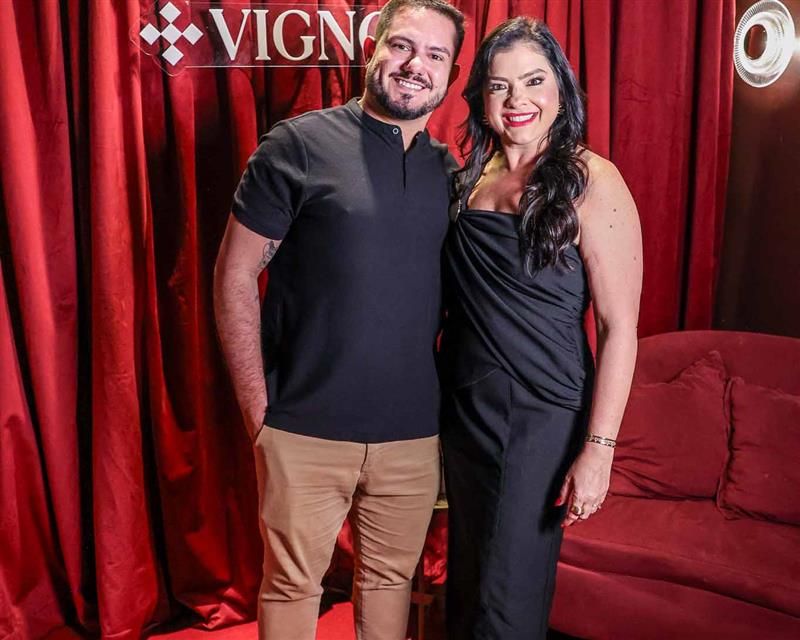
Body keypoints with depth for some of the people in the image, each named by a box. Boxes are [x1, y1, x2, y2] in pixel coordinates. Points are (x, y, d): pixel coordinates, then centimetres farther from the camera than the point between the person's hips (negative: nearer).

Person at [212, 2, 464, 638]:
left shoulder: (449, 172, 7)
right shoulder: (299, 144, -6)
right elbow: (235, 274, -6)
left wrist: (454, 404, 8)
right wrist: (258, 410, -9)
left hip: (414, 434, 4)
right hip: (306, 430, -3)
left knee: (392, 578, 18)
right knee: (293, 584, 11)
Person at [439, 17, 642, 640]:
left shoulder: (590, 182, -12)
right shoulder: (468, 179, 6)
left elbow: (620, 327, -13)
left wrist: (598, 449, -17)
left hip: (542, 415, -5)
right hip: (463, 407, 6)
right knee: (466, 583, 18)